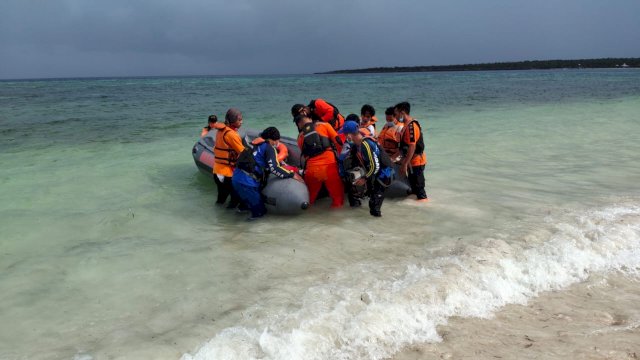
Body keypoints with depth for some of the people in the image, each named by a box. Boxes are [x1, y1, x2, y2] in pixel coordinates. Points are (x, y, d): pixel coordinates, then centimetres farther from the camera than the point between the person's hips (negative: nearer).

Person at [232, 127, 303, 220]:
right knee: (260, 210, 3)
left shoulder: (258, 146, 24)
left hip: (237, 178, 9)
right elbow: (274, 168, -13)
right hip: (246, 182, -9)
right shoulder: (269, 147, -2)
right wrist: (292, 174, -5)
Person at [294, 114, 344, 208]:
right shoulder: (324, 125, 10)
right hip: (329, 166, -2)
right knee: (338, 197, 9)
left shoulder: (300, 137, 18)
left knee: (307, 199, 21)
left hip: (312, 169, 3)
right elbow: (339, 141, 5)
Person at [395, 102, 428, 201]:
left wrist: (405, 164, -24)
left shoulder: (411, 126, -22)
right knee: (413, 183, 21)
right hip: (412, 162, 10)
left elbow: (412, 147, -26)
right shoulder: (408, 125, 10)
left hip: (416, 162, -10)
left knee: (418, 186, -1)